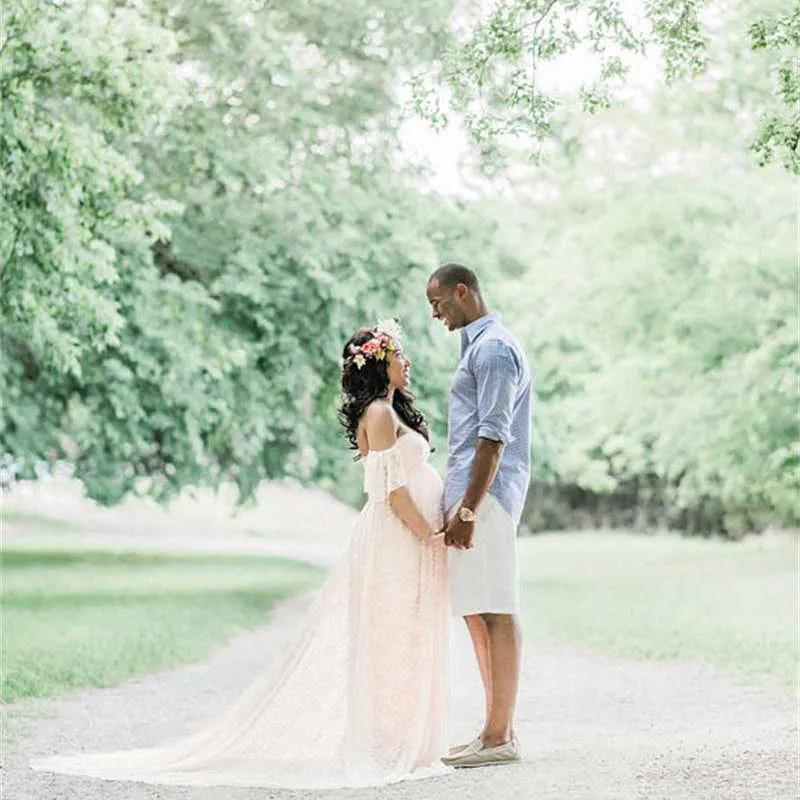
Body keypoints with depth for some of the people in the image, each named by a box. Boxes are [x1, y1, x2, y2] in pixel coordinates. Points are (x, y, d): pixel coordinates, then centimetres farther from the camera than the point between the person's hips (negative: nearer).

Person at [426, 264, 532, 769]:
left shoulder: (494, 348, -11)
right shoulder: (480, 345, 21)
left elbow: (493, 436, -18)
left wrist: (468, 509, -21)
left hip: (486, 496, -11)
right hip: (474, 495, 11)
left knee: (496, 613, -8)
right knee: (477, 614, 11)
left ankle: (500, 737, -7)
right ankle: (498, 729, 16)